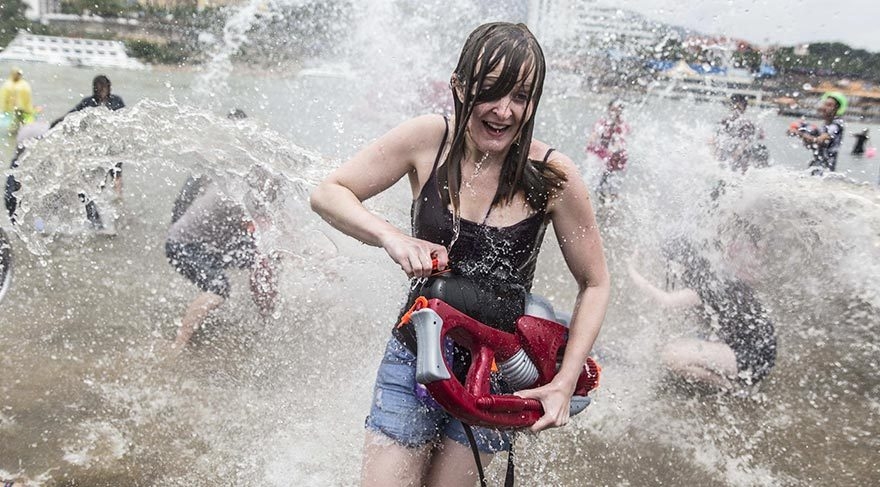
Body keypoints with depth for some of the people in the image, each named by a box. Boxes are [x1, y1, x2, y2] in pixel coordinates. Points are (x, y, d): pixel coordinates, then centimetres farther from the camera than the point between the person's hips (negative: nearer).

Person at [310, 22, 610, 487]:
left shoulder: (551, 177, -15)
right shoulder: (428, 139, -12)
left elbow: (594, 283, -4)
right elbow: (327, 193, -6)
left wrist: (565, 382, -11)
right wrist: (392, 237, -24)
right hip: (414, 356, 1)